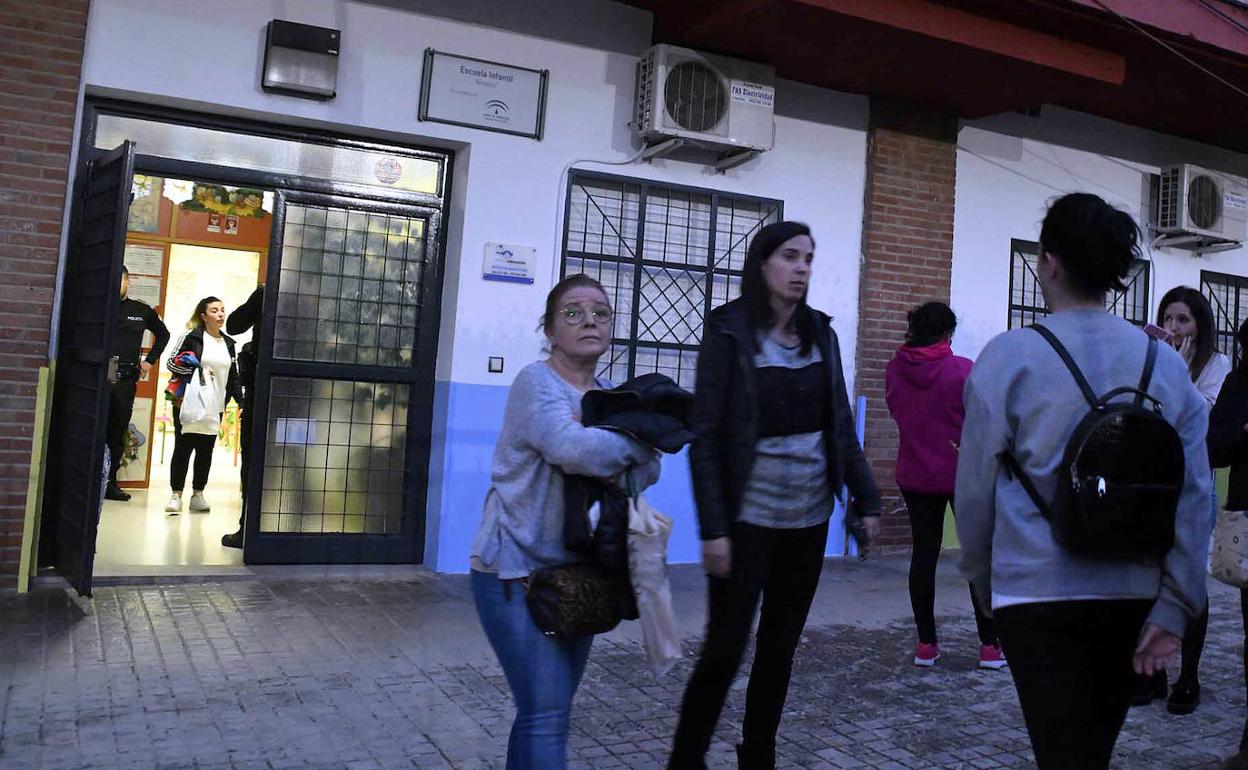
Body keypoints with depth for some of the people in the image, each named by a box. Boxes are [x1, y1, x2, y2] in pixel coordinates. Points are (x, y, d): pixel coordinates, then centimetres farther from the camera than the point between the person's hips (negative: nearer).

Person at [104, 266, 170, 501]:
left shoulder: (142, 311, 11)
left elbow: (163, 334, 26)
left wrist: (150, 360, 16)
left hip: (126, 379, 3)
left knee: (118, 432, 7)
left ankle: (110, 482, 15)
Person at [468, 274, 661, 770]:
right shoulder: (537, 382, -11)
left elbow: (648, 468, -1)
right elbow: (570, 447, -30)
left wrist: (603, 443, -21)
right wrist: (634, 442, -12)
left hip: (576, 575, 7)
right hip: (516, 574, -7)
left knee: (546, 710, 14)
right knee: (547, 714, -9)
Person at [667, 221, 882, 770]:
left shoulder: (820, 334, 7)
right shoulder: (730, 334, -8)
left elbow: (841, 426, 11)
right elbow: (704, 437, -11)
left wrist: (865, 498, 6)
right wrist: (713, 528, -17)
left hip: (809, 519, 5)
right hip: (749, 520, -5)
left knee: (781, 648, 13)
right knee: (725, 648, 0)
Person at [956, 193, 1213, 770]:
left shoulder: (1009, 357, -10)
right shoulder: (1165, 363, 1)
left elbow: (975, 488, -6)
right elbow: (1195, 496, 0)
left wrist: (984, 582, 9)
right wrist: (1174, 609, 4)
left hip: (1038, 595, -4)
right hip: (1134, 595, 5)